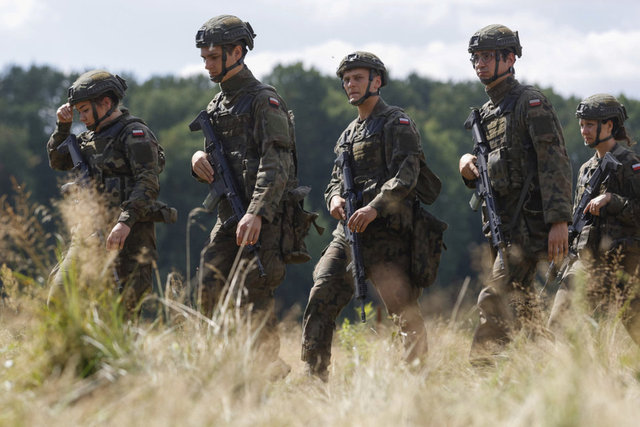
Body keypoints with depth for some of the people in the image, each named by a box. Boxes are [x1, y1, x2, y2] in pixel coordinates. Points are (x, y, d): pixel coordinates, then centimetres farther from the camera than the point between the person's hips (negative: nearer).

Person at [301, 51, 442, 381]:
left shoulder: (397, 123, -2)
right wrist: (335, 197, 0)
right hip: (348, 230, 7)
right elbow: (336, 179, 25)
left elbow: (405, 175, -14)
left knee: (404, 310, -6)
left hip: (386, 231, -7)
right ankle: (313, 375, -5)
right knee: (321, 297, -7)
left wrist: (374, 208, -27)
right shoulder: (348, 134, 23)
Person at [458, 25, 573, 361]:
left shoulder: (530, 102, -6)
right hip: (502, 225, 9)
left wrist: (559, 219, -23)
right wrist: (468, 166, 3)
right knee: (520, 306, 11)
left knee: (495, 301, -18)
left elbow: (555, 162, -14)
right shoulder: (486, 113, 19)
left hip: (529, 222, -9)